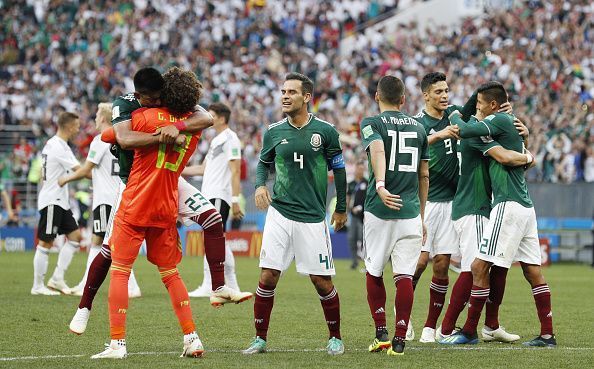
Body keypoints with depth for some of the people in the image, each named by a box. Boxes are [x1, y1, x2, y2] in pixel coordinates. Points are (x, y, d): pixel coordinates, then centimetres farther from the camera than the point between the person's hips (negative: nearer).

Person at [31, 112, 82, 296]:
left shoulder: (51, 144, 14)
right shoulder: (59, 147, -17)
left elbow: (42, 174, 22)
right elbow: (80, 170, -21)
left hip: (60, 201, 10)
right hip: (52, 201, -10)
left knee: (74, 235, 6)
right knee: (45, 243, -4)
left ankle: (57, 279, 5)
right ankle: (37, 286, 1)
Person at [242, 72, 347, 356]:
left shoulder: (325, 131, -3)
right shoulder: (274, 132, 3)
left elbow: (338, 169, 7)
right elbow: (263, 163, 19)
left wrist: (341, 209, 11)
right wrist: (260, 185, -2)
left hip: (313, 217, -2)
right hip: (279, 213, 2)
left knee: (321, 280, 0)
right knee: (267, 277, -4)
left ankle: (335, 338, 17)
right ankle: (260, 339, 6)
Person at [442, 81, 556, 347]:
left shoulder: (500, 120, -9)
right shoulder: (511, 123, 18)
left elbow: (465, 131, -18)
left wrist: (454, 116, 3)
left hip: (509, 205, -10)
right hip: (525, 206, 10)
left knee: (479, 267, -6)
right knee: (533, 271, 8)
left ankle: (469, 331, -2)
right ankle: (547, 335, 7)